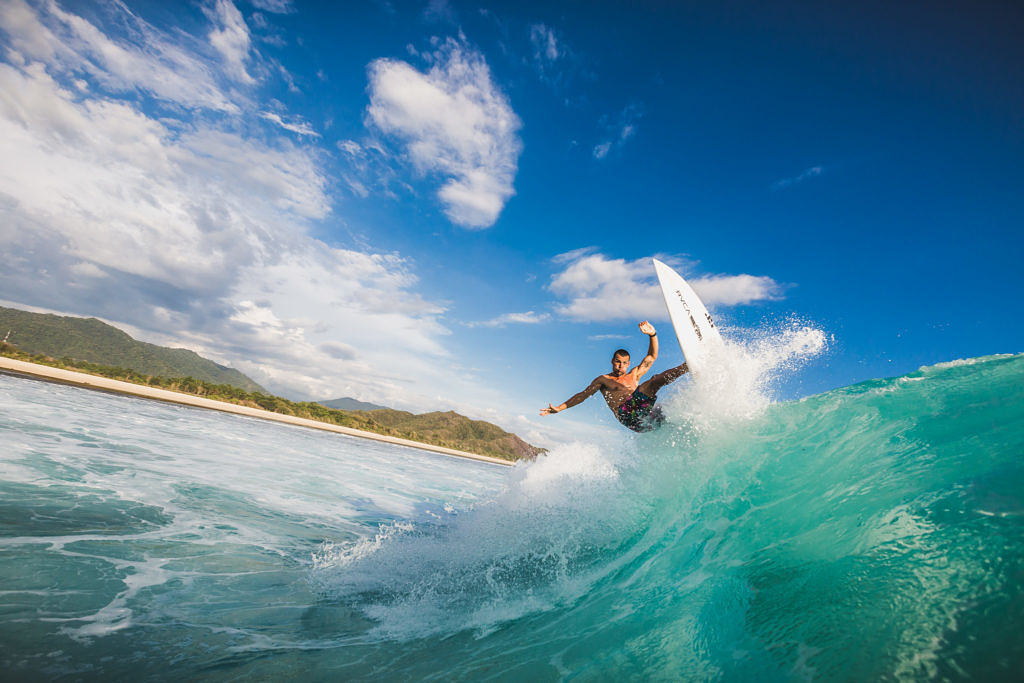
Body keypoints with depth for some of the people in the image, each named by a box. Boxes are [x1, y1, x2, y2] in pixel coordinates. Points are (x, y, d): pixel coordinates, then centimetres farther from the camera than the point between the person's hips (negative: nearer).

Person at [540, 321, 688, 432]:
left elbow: (652, 357, 26)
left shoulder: (634, 375, 29)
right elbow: (583, 395, 19)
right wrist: (560, 408, 12)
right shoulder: (603, 380, 20)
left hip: (642, 407, 6)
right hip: (626, 413, -6)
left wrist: (652, 334, 11)